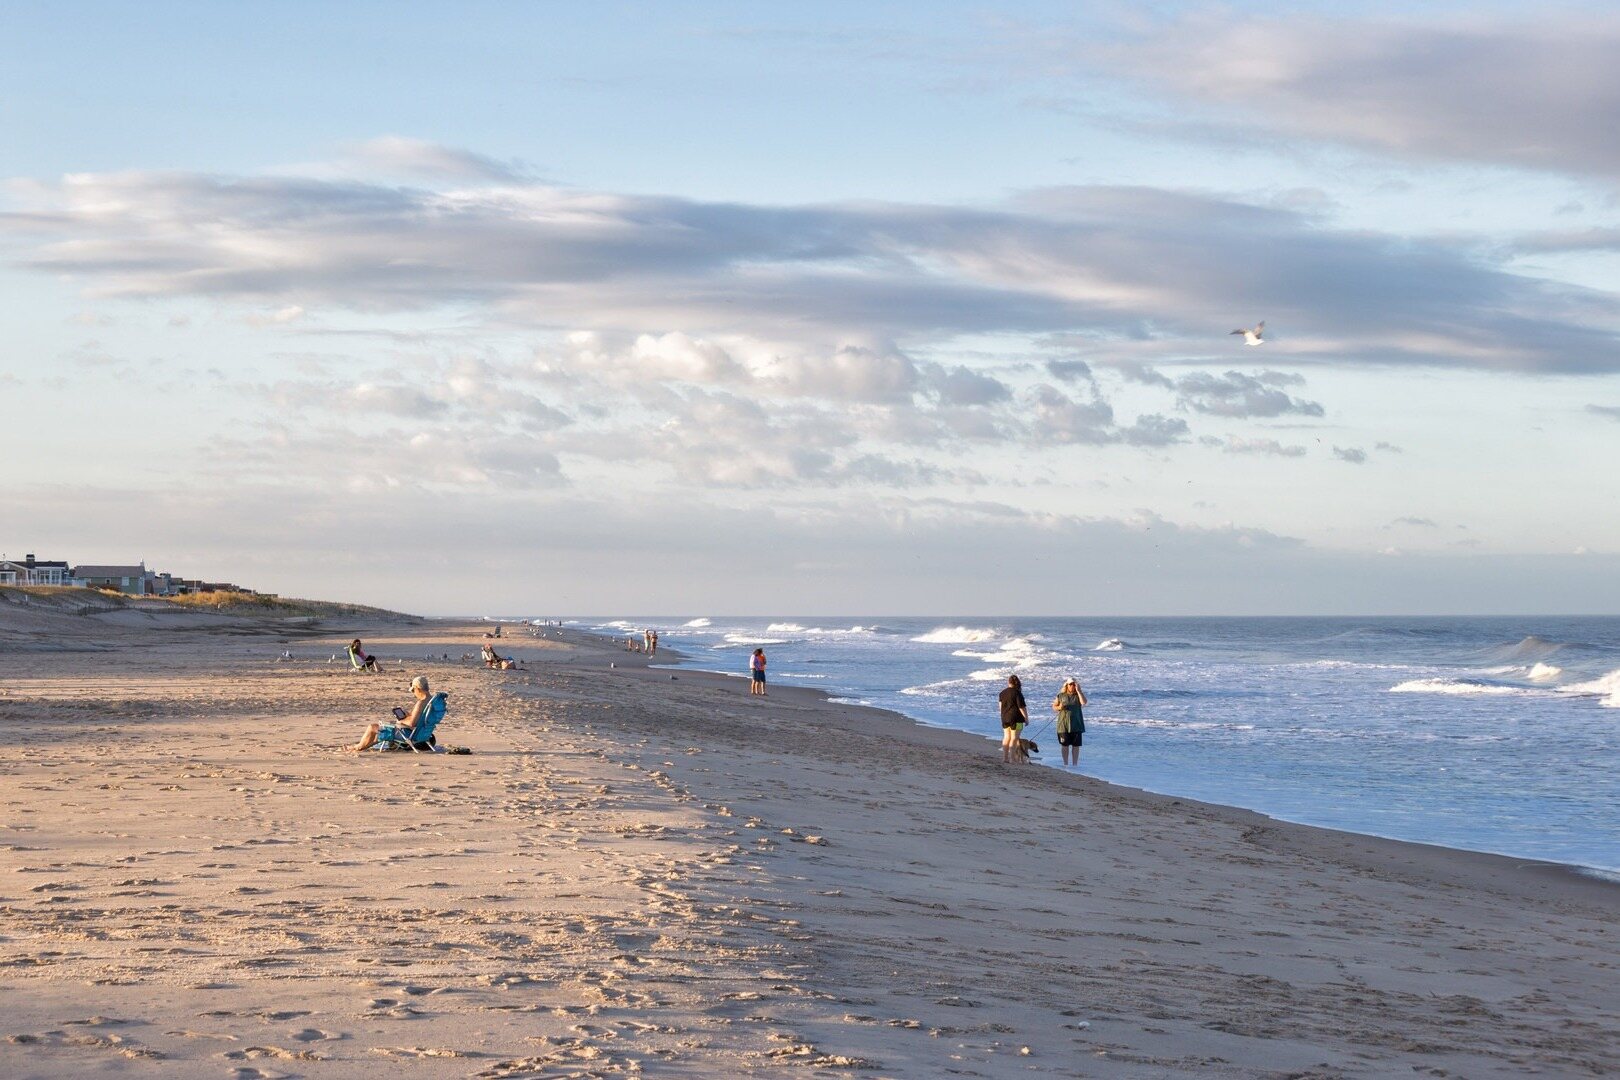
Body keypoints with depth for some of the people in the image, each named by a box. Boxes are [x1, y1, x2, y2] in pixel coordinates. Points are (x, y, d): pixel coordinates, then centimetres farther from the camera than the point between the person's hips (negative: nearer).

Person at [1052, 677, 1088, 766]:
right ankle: (1065, 764, 13)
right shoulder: (1061, 695, 4)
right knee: (1065, 746, 4)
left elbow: (1084, 702, -15)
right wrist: (1059, 708, -13)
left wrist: (1078, 690, -14)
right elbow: (1054, 707, 9)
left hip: (1076, 724, 0)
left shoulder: (1078, 695, 4)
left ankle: (1075, 764, 12)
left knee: (1076, 746, 3)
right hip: (1064, 724, 0)